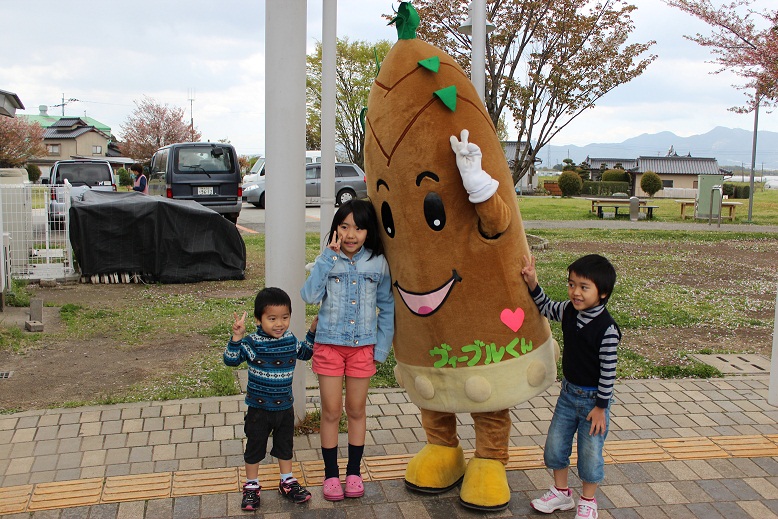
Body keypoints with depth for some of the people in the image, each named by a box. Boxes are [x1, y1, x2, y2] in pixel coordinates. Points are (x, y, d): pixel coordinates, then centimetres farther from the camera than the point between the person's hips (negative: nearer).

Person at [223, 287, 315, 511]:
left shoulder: (290, 339, -3)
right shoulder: (252, 343, -19)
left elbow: (305, 353, 18)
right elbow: (231, 360, -28)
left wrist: (313, 332, 8)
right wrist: (237, 337, -40)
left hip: (285, 407, 4)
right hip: (259, 409, -4)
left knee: (285, 446, 19)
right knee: (255, 448, 11)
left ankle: (287, 482, 37)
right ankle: (251, 486, 28)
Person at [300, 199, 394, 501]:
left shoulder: (378, 263, -3)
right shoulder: (328, 261, -5)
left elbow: (387, 307, 4)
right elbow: (309, 296, -21)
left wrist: (382, 346, 0)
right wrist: (329, 258, -21)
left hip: (363, 346, 1)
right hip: (329, 344, -1)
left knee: (356, 410, 13)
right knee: (331, 411, 7)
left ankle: (354, 471, 28)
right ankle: (331, 473, 23)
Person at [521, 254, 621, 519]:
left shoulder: (607, 329, -25)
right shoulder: (569, 311, -6)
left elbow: (608, 371, -19)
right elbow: (545, 307, 13)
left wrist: (601, 406, -15)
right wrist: (532, 283, -3)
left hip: (593, 398, -6)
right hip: (568, 392, 6)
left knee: (590, 453, 8)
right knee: (555, 444, 15)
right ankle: (561, 492, 36)